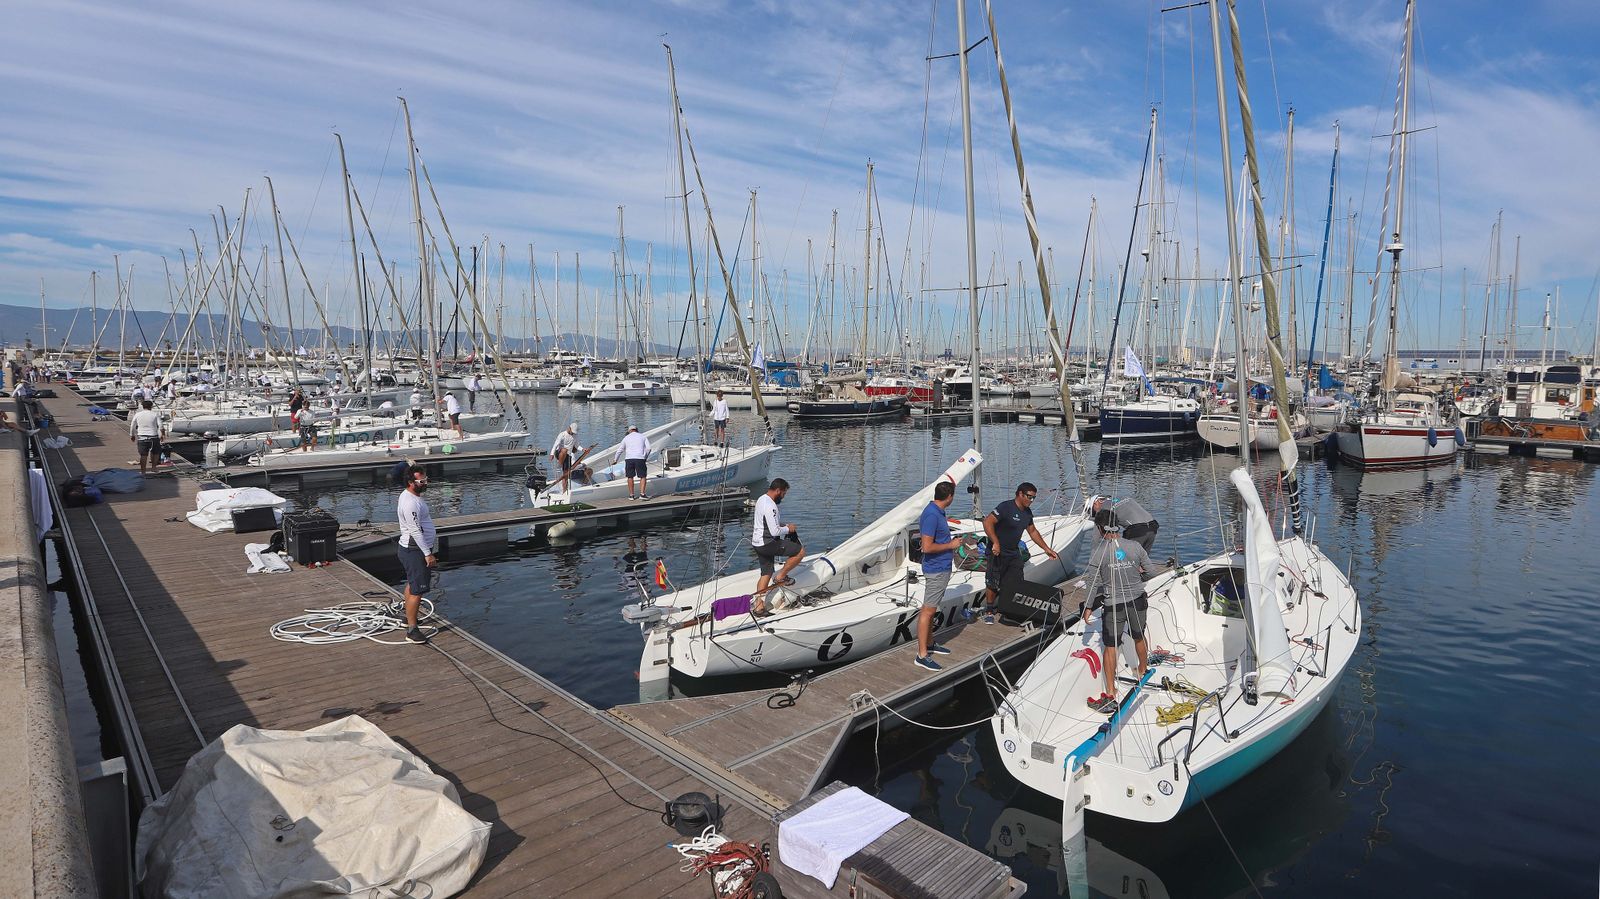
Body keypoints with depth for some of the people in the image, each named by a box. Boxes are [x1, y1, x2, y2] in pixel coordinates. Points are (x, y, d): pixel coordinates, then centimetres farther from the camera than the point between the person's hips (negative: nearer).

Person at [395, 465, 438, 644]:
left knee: (411, 584, 24)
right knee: (417, 591, -10)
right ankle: (411, 630, -8)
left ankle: (408, 617, 40)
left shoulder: (410, 495, 8)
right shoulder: (411, 503, -25)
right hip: (415, 551, -11)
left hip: (410, 549, 11)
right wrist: (428, 554, -24)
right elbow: (416, 531, -27)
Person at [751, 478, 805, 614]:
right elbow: (775, 532, -24)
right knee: (800, 552, -7)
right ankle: (780, 577, 5)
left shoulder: (762, 499, 12)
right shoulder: (770, 506, -22)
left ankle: (759, 606, 16)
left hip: (758, 543, 10)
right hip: (767, 543, -10)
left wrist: (785, 525, 14)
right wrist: (788, 529, -5)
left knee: (766, 574, 15)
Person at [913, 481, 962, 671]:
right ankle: (922, 655, -1)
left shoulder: (937, 512, 8)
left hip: (942, 568, 10)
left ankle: (929, 644, 32)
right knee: (927, 610, -6)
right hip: (936, 570, -10)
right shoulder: (932, 515, -24)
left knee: (931, 609, 19)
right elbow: (927, 547, -28)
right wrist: (951, 545, -16)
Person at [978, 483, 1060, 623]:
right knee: (993, 583, 1)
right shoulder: (1006, 507, -19)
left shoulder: (1027, 512, 7)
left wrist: (1047, 549, 19)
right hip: (998, 552, -7)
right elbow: (987, 522, -26)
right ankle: (989, 611, 17)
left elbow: (1032, 531, 20)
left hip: (1014, 553, 7)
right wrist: (995, 543, -30)